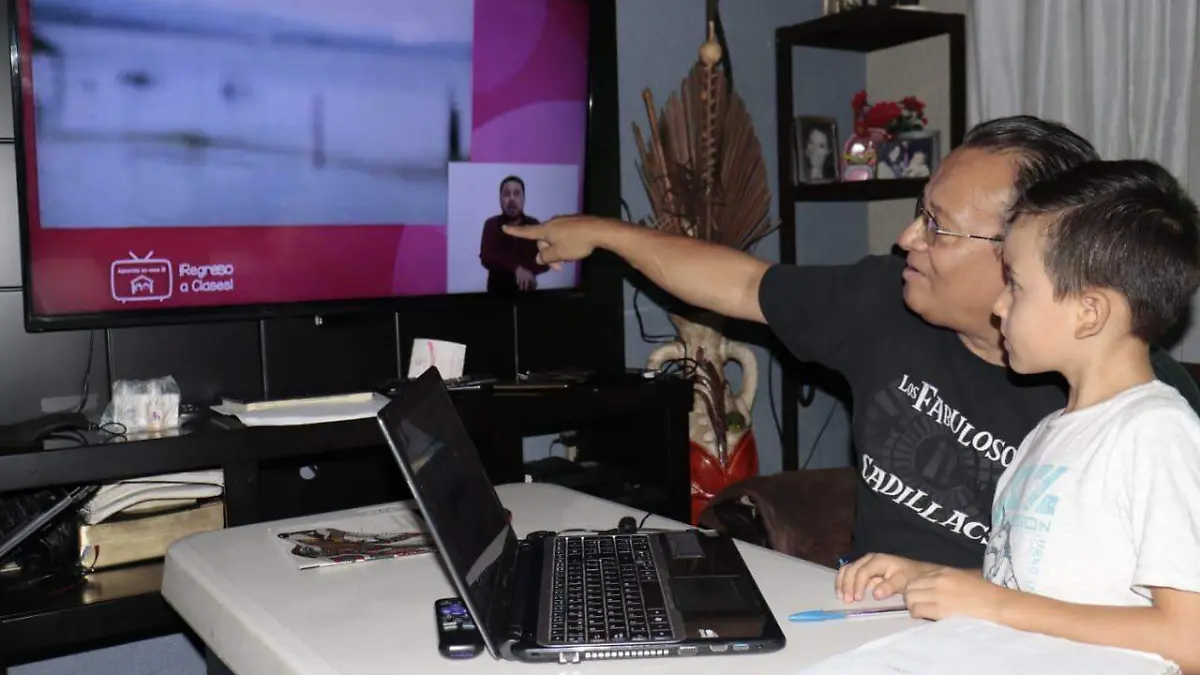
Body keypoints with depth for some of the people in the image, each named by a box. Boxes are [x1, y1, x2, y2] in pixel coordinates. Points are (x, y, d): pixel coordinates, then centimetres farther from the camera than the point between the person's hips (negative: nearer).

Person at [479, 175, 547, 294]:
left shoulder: (534, 225, 1)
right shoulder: (491, 225, -4)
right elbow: (487, 257, -19)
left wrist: (528, 270, -25)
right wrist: (516, 268, -33)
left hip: (526, 290, 2)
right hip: (497, 290, -1)